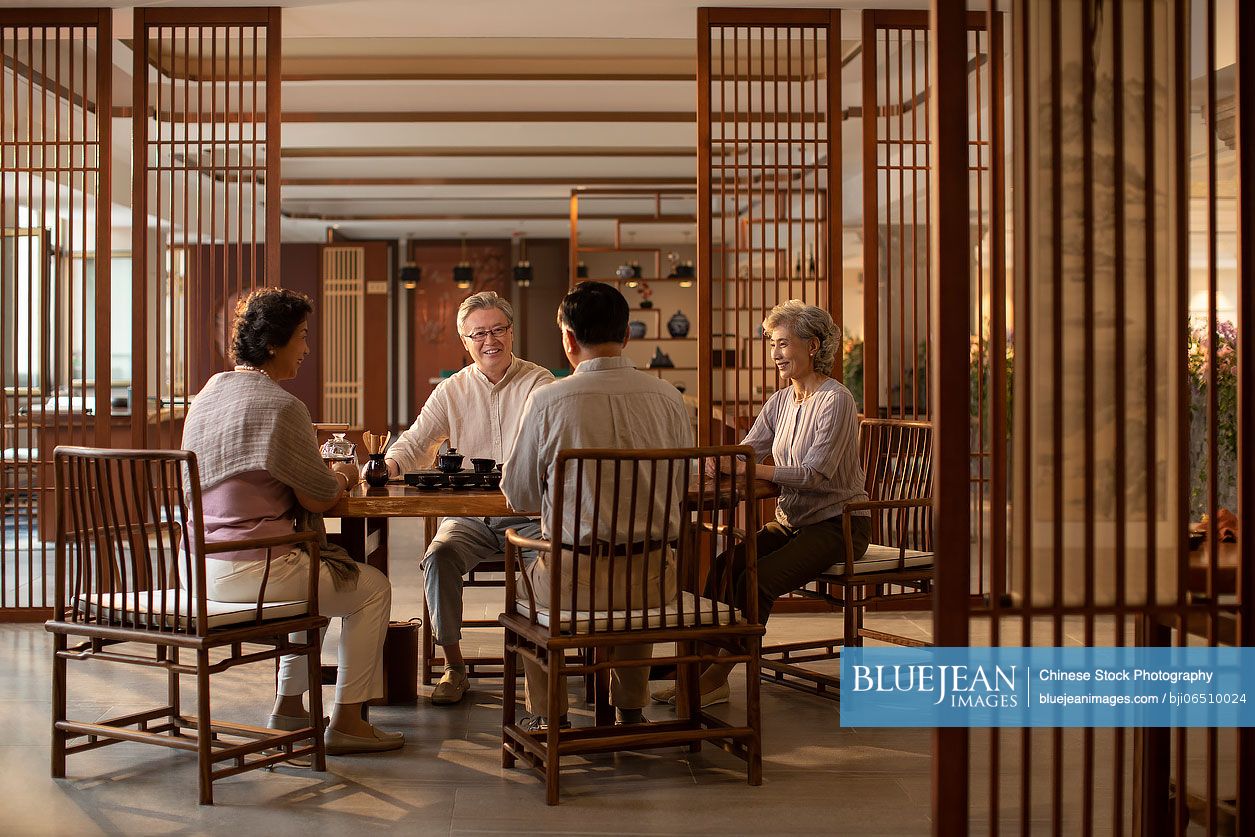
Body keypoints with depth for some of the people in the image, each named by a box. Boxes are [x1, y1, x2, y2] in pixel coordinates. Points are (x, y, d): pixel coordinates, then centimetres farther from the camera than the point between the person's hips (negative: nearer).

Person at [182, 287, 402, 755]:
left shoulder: (209, 393, 11)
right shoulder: (280, 406, -18)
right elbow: (318, 499, -13)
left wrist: (327, 476, 14)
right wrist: (342, 478, 9)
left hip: (204, 566, 9)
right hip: (252, 570, -9)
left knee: (317, 574, 33)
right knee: (373, 589, 9)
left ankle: (289, 706, 35)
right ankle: (346, 722, 12)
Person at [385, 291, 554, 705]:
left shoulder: (539, 383, 2)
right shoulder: (452, 390, 12)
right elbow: (416, 443, 9)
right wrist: (388, 465, -15)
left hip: (526, 514, -2)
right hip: (468, 515, 2)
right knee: (439, 556, -26)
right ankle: (454, 667, -13)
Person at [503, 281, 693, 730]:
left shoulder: (547, 400, -11)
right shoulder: (668, 397, -3)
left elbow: (518, 494, 0)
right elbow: (683, 487, 10)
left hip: (575, 574, -2)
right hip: (652, 574, 3)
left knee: (525, 581, 32)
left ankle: (548, 715, 36)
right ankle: (630, 710, 42)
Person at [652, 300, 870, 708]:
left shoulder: (835, 400, -13)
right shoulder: (780, 401, 12)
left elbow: (817, 473, -22)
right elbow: (746, 452, 7)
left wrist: (753, 470, -28)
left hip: (836, 525, -7)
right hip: (790, 521, 7)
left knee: (756, 579, -26)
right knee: (723, 567, -16)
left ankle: (717, 677, -17)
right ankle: (699, 663, -17)